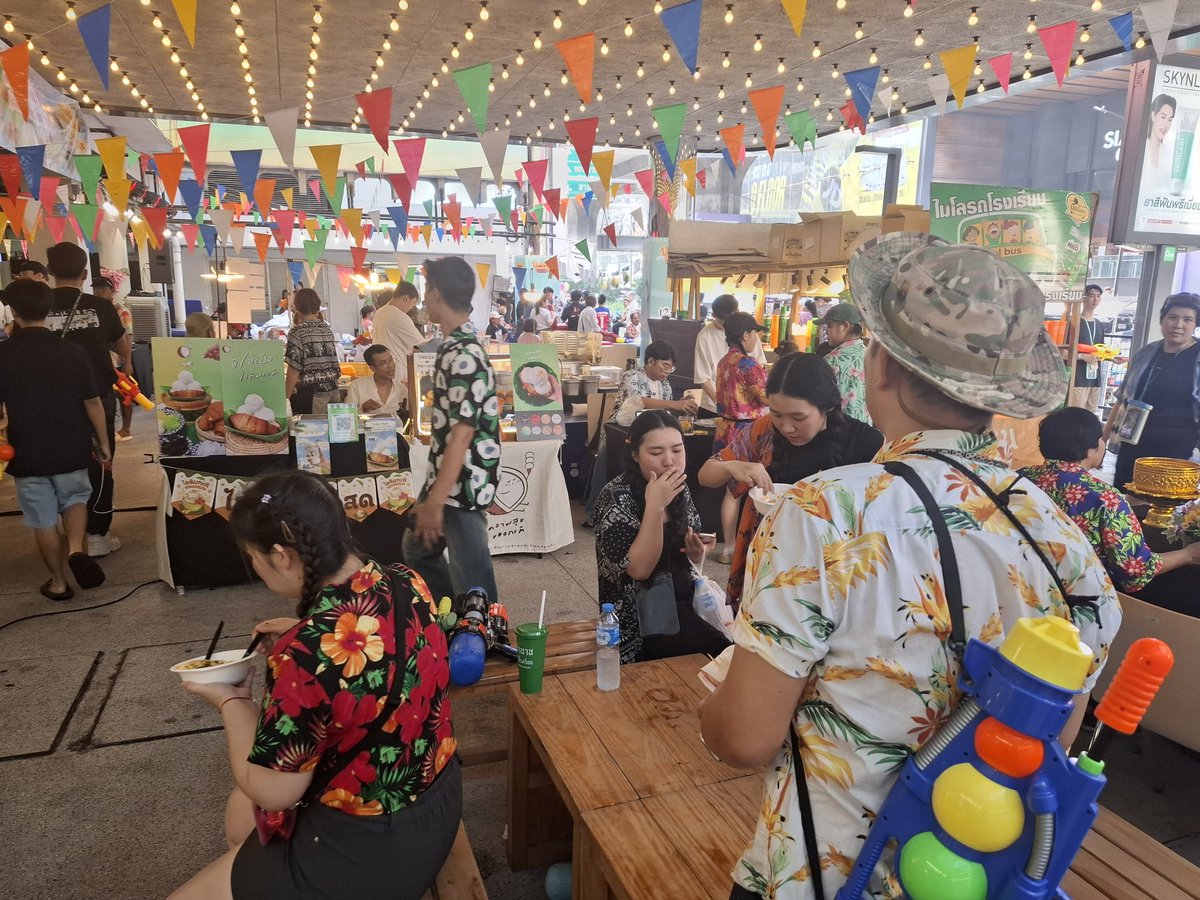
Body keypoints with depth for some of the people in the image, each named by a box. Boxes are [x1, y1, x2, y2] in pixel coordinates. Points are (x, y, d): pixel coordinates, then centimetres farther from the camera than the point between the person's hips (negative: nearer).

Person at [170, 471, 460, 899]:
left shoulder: (305, 655, -33)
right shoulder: (407, 583, -11)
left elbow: (270, 791, -18)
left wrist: (232, 702, -5)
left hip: (370, 856, -8)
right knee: (241, 810, 29)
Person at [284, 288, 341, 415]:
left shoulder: (297, 332, -8)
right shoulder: (327, 330, 8)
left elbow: (294, 368, -12)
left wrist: (286, 398, -8)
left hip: (307, 394, -5)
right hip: (331, 391, 5)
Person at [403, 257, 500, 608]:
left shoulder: (465, 356, -22)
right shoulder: (454, 347, 8)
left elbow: (462, 434, -25)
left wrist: (435, 502, -24)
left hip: (463, 484, -11)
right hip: (444, 476, 11)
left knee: (471, 579, 1)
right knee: (416, 550, 25)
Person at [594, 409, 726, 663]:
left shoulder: (680, 489, 4)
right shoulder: (616, 497, -15)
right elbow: (639, 569, -23)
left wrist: (697, 553, -7)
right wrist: (655, 506, -29)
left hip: (685, 601, 7)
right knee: (725, 653, -24)